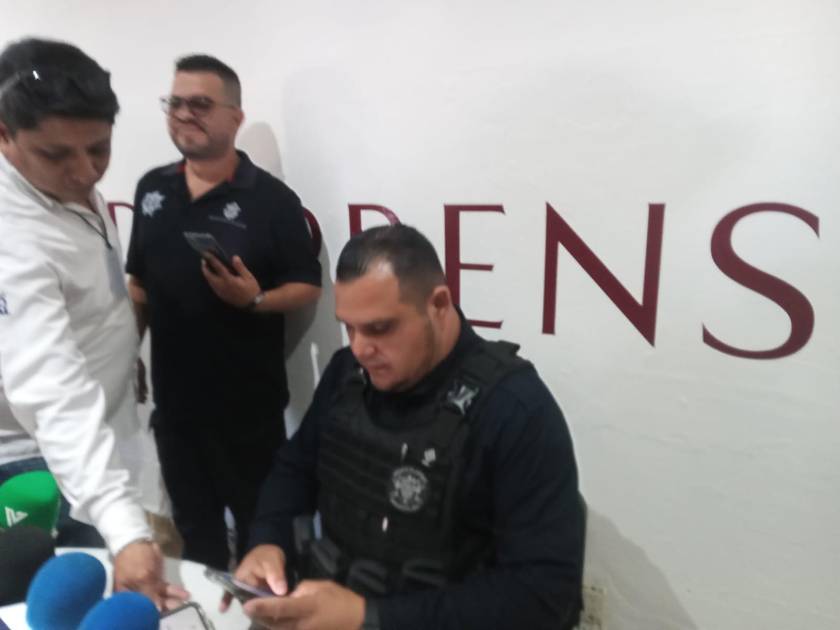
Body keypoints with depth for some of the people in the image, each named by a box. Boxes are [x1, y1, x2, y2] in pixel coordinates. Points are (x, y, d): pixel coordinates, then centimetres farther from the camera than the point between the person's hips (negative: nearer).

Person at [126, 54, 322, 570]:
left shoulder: (271, 198, -10)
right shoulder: (151, 189, 6)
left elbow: (308, 286, -8)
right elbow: (139, 283, 14)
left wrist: (255, 299, -25)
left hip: (249, 398, -5)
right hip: (174, 394, 5)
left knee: (259, 521, 11)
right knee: (193, 523, 21)